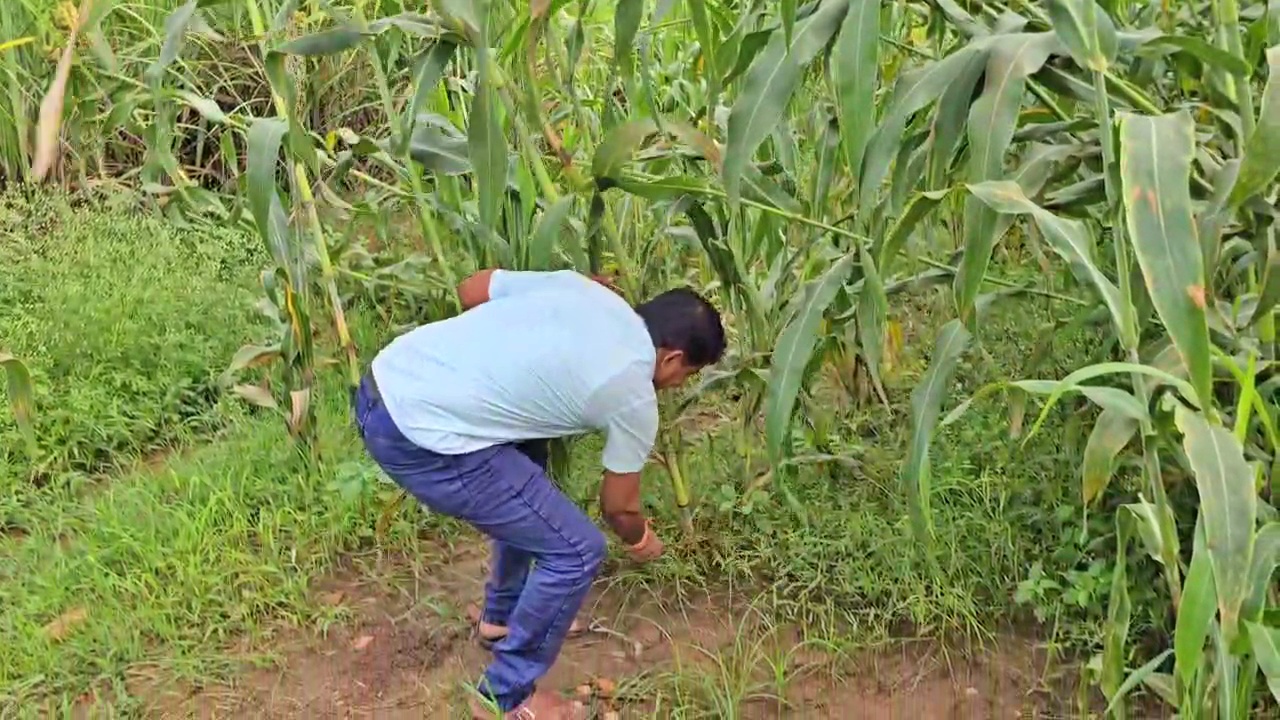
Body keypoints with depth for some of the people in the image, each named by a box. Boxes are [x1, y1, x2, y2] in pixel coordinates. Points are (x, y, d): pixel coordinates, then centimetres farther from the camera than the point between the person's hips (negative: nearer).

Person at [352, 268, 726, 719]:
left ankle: (502, 615, 48)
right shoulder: (635, 398, -1)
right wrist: (639, 541, 36)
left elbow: (470, 289, 22)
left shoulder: (579, 286, 13)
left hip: (382, 385, 9)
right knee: (577, 551, 2)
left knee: (526, 468, 31)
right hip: (421, 442, -9)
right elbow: (618, 507, 13)